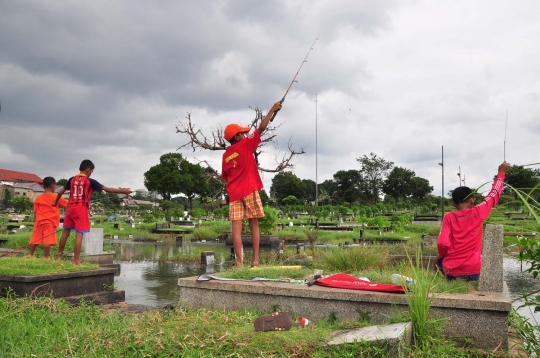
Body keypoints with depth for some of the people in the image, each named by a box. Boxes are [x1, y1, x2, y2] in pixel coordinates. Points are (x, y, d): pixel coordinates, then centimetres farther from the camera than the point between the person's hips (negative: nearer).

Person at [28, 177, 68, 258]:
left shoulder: (38, 198, 10)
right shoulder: (56, 197, -1)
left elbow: (35, 212, 10)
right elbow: (68, 204, 7)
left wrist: (35, 222, 17)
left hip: (39, 222, 5)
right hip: (50, 222, -5)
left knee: (35, 239, 13)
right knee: (47, 240, -8)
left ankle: (31, 255, 22)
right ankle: (46, 257, -9)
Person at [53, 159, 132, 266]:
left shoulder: (72, 179, 9)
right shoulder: (90, 181, -5)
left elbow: (61, 191, 16)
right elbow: (107, 189, -8)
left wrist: (55, 202, 34)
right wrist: (124, 191, -5)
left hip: (70, 208, 6)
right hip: (81, 209, -6)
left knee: (66, 232, 18)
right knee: (79, 235, -5)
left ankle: (59, 256, 30)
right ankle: (76, 261, -5)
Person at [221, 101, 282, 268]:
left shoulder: (226, 155, 11)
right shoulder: (246, 145, -2)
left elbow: (225, 177, 14)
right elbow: (261, 128, -6)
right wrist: (272, 110, -1)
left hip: (234, 193, 3)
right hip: (249, 191, -3)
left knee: (236, 227, -2)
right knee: (254, 225, 3)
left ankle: (239, 262, -7)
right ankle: (255, 260, 3)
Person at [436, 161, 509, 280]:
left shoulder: (449, 217, -4)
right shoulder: (478, 213, -3)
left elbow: (442, 243, -13)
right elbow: (493, 194, 11)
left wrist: (441, 255, 8)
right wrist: (501, 173, 22)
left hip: (451, 270, -1)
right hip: (473, 271, 2)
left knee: (439, 260, 31)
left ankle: (452, 280, 15)